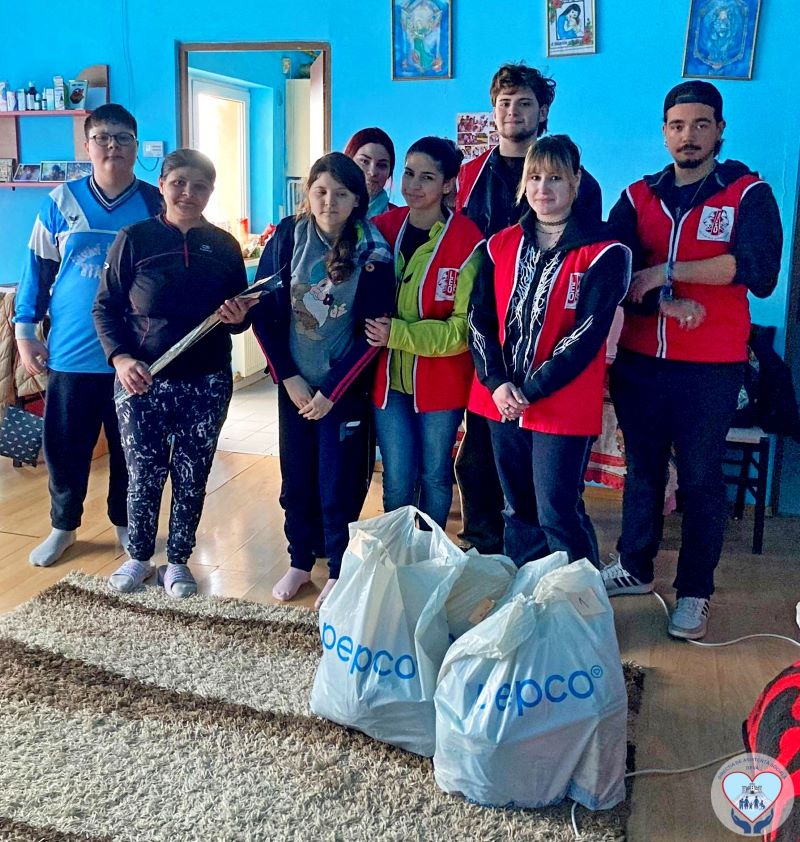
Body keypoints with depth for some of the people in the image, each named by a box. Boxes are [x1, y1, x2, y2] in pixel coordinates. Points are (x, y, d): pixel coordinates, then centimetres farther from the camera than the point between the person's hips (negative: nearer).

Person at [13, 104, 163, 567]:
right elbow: (39, 267, 6)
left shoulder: (155, 204, -1)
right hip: (71, 352, 1)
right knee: (65, 447, 9)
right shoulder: (63, 201, 1)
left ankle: (126, 524, 31)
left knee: (129, 448, 12)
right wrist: (25, 331, 2)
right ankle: (64, 526, 29)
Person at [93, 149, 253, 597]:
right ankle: (138, 557, 30)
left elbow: (241, 316, 11)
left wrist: (238, 317, -13)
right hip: (143, 382, -2)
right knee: (144, 476, 7)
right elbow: (106, 306, -1)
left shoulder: (224, 245, 4)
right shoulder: (135, 239, -3)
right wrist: (121, 358, -15)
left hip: (207, 385, 2)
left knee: (192, 478, 10)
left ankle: (178, 561, 27)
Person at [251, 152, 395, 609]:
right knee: (297, 481, 13)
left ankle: (339, 573, 24)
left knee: (338, 487, 4)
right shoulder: (287, 236, -4)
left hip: (344, 388, -2)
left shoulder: (373, 253, -11)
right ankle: (300, 563, 32)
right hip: (294, 384, 3)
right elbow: (264, 312, -2)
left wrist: (331, 392, -12)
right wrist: (289, 377, -7)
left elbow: (373, 333, -11)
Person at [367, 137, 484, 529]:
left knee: (435, 475, 13)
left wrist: (397, 334, -20)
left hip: (440, 381, -3)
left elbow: (465, 326, -15)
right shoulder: (383, 227, 1)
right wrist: (375, 329, -9)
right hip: (388, 378, 3)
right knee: (397, 481, 7)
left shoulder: (467, 241, -13)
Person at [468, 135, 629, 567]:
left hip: (562, 405, -5)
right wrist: (497, 384, -11)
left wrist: (531, 391, -16)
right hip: (501, 401, 5)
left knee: (557, 516, -4)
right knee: (517, 511, 16)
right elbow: (479, 319, 3)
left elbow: (587, 334, -13)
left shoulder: (603, 252, -6)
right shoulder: (501, 245, 8)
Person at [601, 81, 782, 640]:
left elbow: (758, 269, -17)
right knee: (642, 467, 16)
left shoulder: (748, 194, -1)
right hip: (639, 359, 3)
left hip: (711, 368, -3)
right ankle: (635, 568, 32)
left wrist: (665, 270, -17)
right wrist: (667, 303, -20)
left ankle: (695, 593, 19)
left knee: (701, 478, 5)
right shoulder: (638, 197, 8)